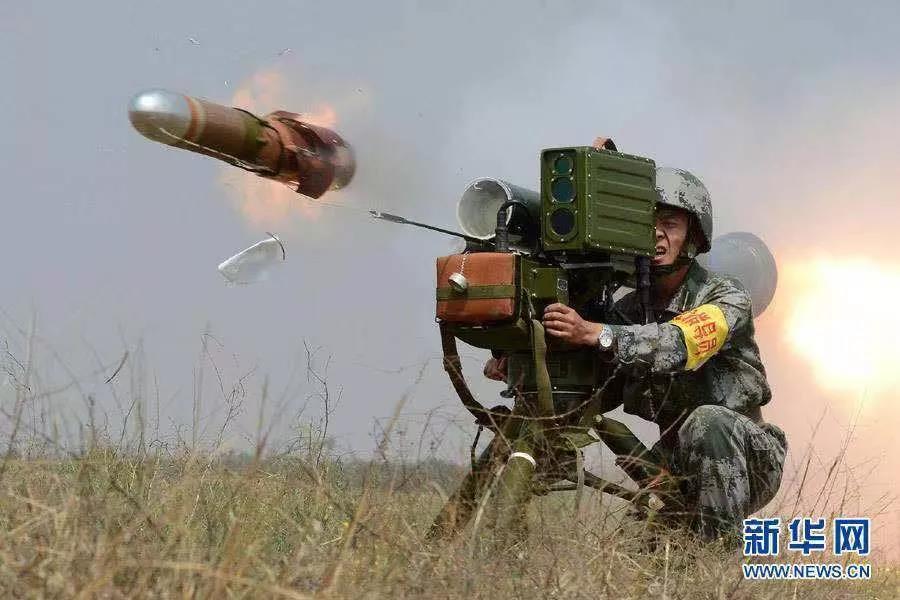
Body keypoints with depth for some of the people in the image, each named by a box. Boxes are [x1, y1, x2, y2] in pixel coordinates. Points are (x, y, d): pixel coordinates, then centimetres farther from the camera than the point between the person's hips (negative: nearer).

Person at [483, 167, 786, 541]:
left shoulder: (726, 298, -13)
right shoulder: (630, 310, 4)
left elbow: (681, 342, -35)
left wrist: (593, 333, -48)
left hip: (745, 464, -6)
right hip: (676, 464, 6)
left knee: (708, 421, -34)